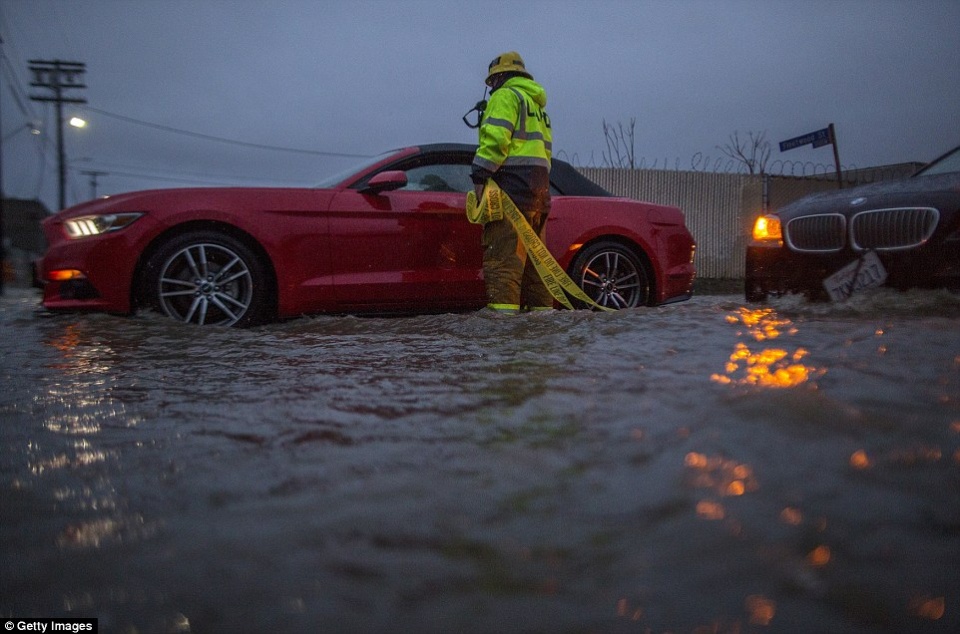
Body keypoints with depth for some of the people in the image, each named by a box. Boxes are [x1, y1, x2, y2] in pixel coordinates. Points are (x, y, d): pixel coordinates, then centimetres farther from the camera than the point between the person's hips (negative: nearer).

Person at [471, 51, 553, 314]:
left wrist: (479, 174, -17)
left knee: (502, 254, -15)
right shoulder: (537, 107, 30)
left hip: (511, 183, -9)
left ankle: (502, 309, -23)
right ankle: (542, 309, 16)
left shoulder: (506, 96, 1)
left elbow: (495, 138, -15)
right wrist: (537, 188, 20)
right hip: (539, 187, 9)